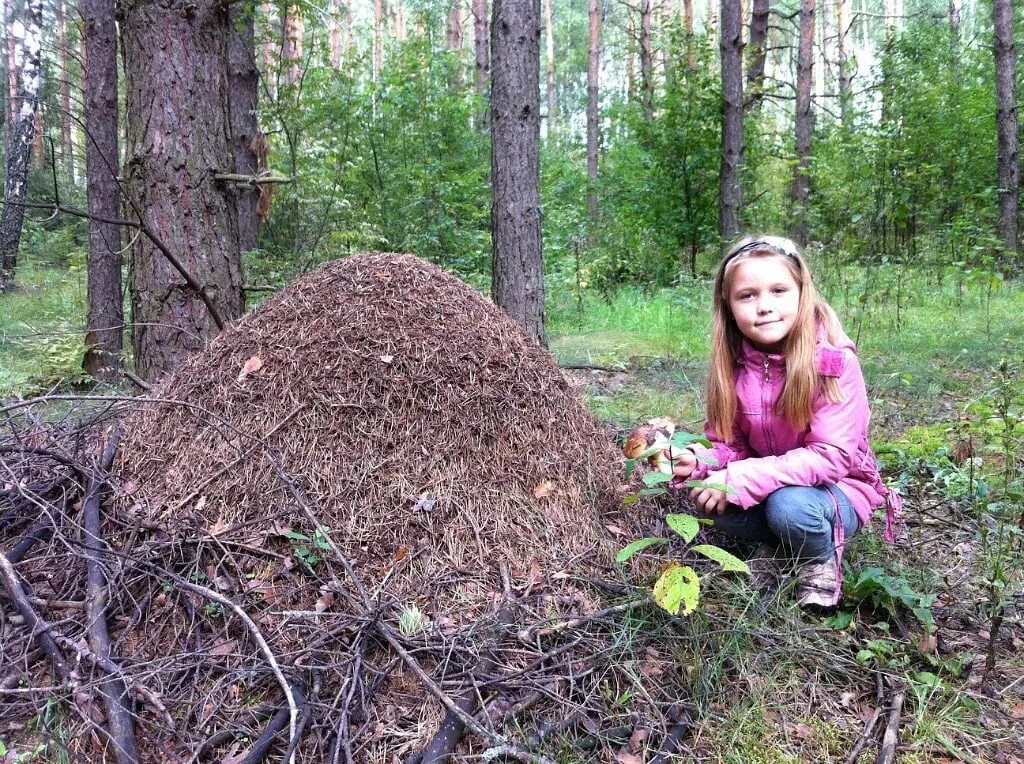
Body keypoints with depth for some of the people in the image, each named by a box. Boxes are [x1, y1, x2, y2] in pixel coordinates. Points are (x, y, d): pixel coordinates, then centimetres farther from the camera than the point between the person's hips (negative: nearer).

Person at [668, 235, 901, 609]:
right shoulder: (732, 362, -9)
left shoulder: (836, 361, -23)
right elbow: (728, 440, -3)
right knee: (710, 501, -23)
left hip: (838, 489, -4)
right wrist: (696, 460, -27)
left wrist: (740, 479, -33)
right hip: (771, 487, 4)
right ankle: (799, 539, 2)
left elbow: (831, 456, -26)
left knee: (789, 505, -35)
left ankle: (821, 561, -1)